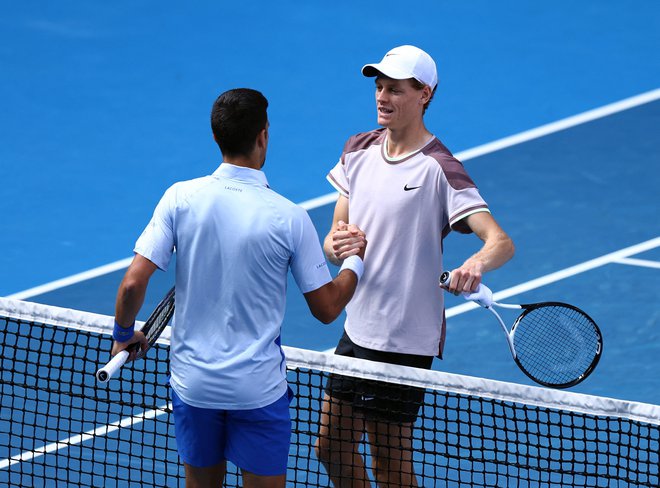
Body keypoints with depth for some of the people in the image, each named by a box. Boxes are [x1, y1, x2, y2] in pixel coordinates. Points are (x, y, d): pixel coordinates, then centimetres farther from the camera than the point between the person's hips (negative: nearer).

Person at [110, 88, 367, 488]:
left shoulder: (181, 198, -8)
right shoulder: (289, 218, -12)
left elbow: (133, 283, -11)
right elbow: (326, 308, -4)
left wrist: (124, 335, 8)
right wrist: (356, 260, 15)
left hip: (192, 378, 3)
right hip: (258, 390, -2)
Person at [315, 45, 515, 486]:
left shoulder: (438, 169, -16)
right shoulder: (359, 150, 5)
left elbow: (501, 242, -25)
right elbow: (334, 239, 9)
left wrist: (477, 264, -49)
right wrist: (337, 245, -16)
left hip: (405, 343, -7)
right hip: (357, 329, 7)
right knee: (331, 447, 15)